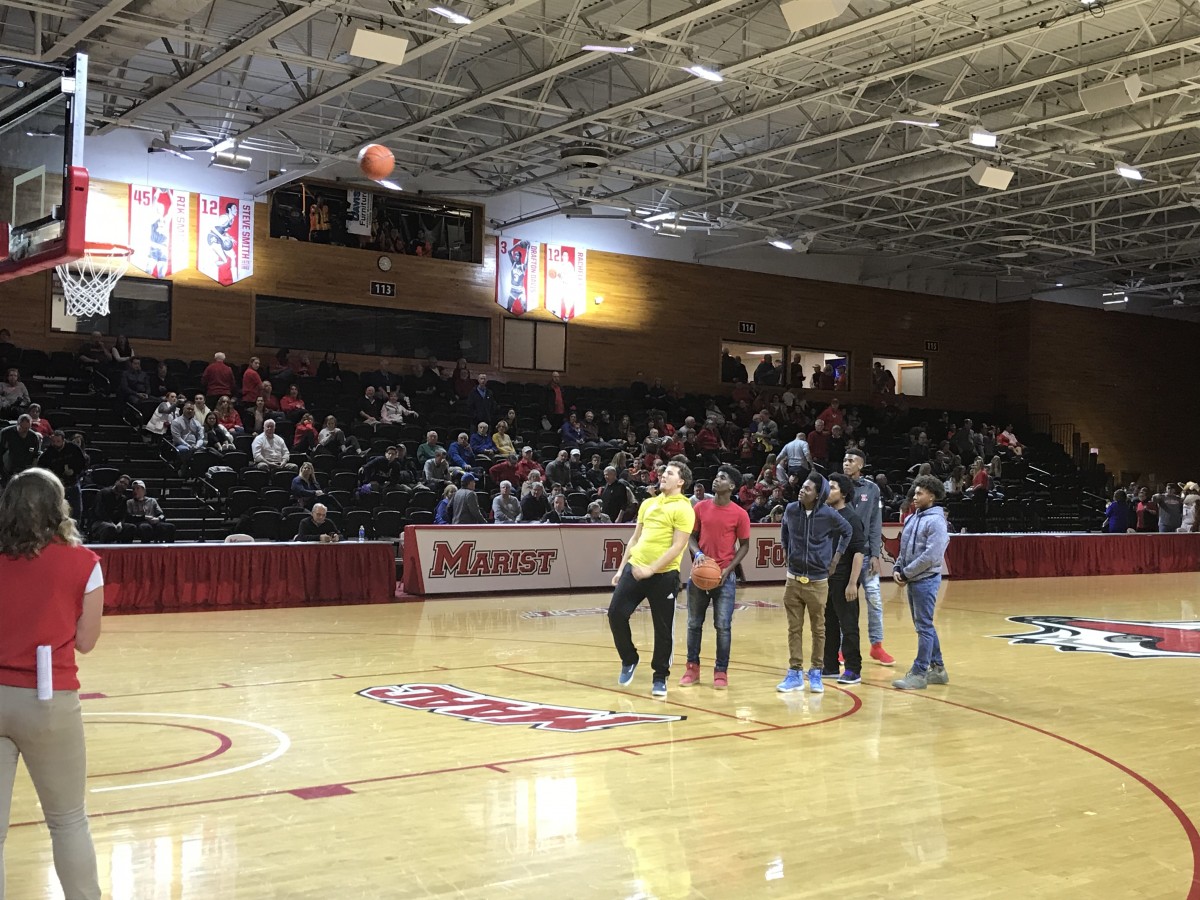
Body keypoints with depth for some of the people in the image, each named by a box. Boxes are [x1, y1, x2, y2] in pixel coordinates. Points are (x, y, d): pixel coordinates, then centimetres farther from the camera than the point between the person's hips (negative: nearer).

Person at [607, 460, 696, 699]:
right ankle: (629, 661, 20)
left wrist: (651, 569, -20)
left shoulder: (683, 509, -7)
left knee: (663, 629, 2)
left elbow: (678, 546, -14)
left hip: (664, 575, -6)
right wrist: (621, 568, 16)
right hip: (634, 568, 6)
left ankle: (660, 679, 16)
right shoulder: (648, 504, 14)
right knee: (616, 612, -1)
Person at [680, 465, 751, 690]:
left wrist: (728, 568, -10)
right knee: (694, 623, 9)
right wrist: (697, 553, -12)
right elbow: (691, 536, 8)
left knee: (723, 626, -1)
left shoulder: (739, 514, -5)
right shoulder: (701, 507, 2)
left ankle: (721, 671, 10)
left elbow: (744, 545, 1)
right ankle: (692, 667, 21)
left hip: (725, 576, -2)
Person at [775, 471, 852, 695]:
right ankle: (795, 672, 15)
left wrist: (837, 556, 5)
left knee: (818, 629, 7)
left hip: (817, 582, -2)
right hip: (793, 579, 2)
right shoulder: (791, 509, -3)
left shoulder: (829, 515, -10)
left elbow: (848, 532, 8)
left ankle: (816, 673, 18)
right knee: (794, 628, 7)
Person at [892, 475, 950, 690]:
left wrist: (906, 573, -15)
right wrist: (897, 568, 3)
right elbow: (904, 549, 20)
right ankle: (937, 669, 24)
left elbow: (930, 556, -20)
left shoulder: (936, 521, -13)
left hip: (926, 580, -9)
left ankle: (919, 673, -1)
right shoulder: (912, 519, 13)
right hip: (912, 581, 9)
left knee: (924, 626, -4)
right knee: (924, 626, 14)